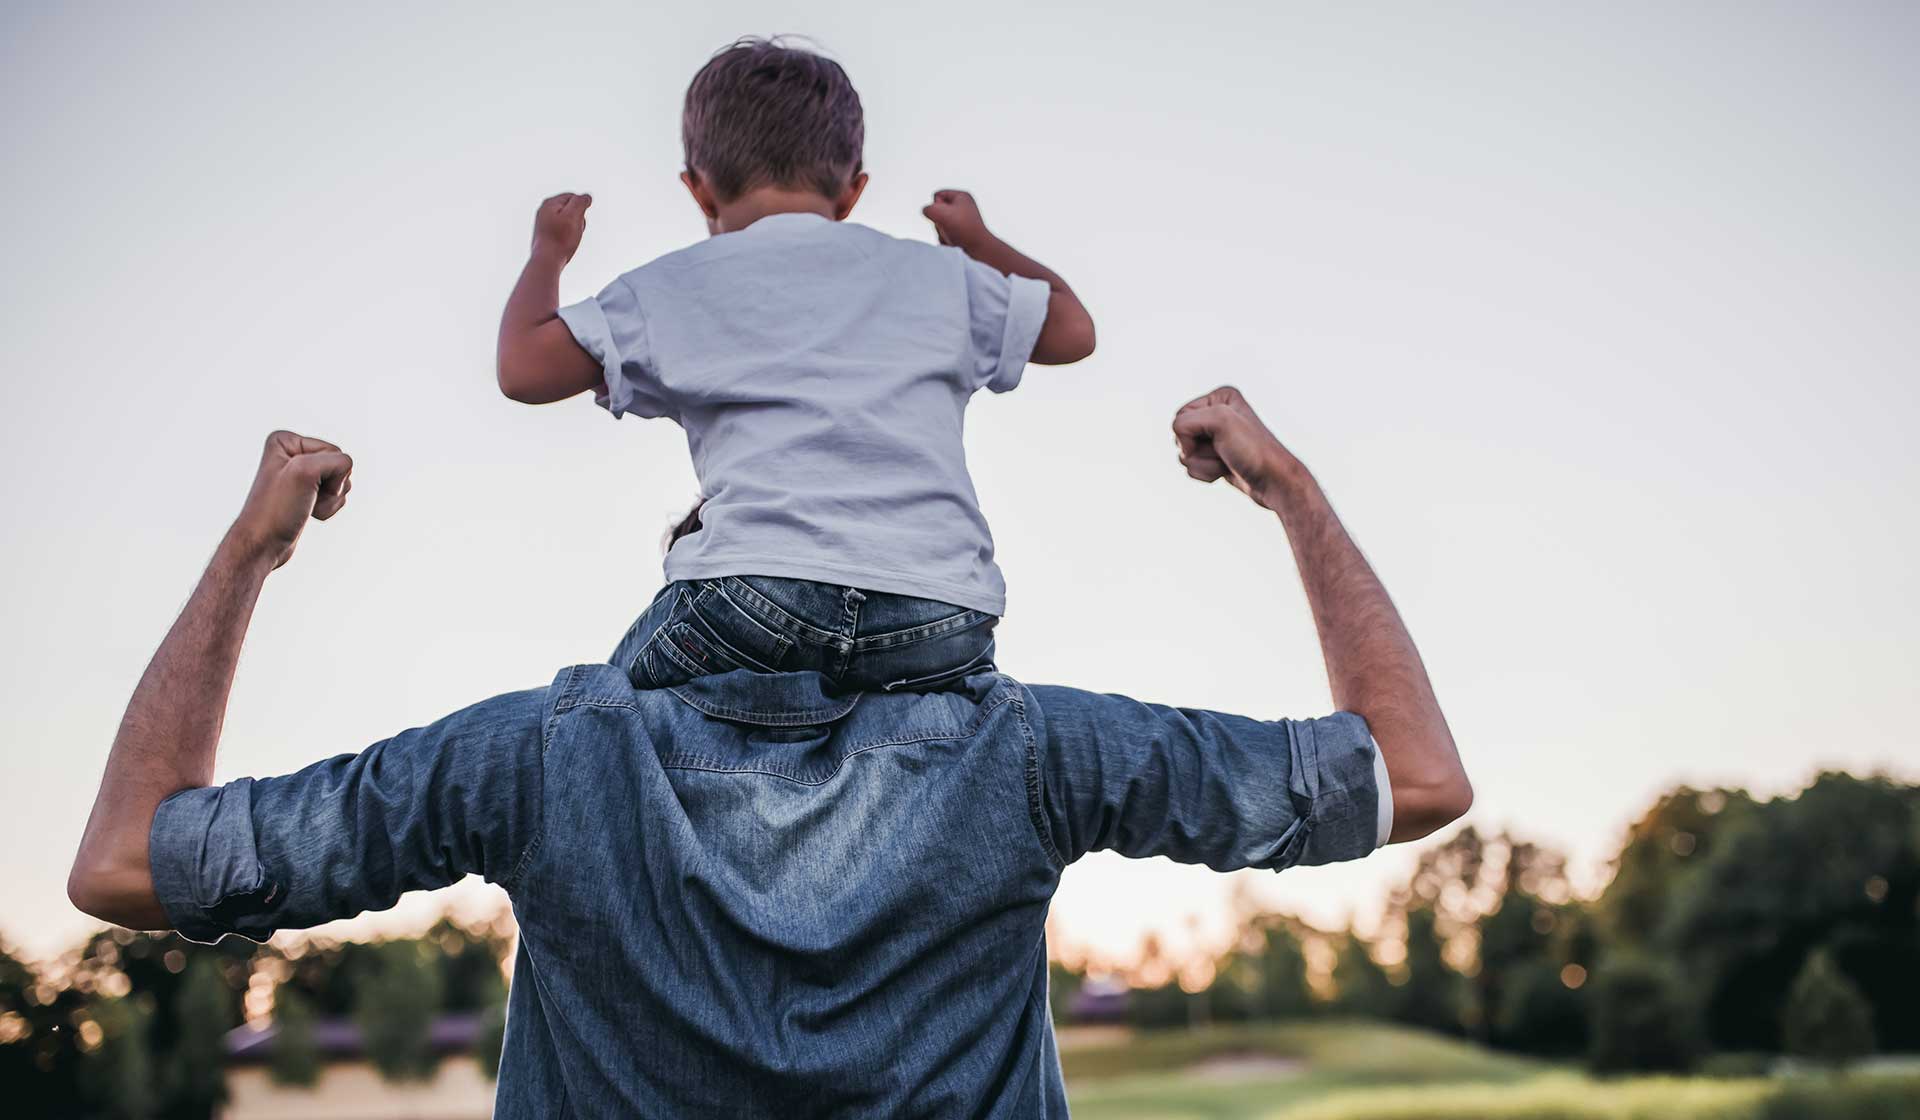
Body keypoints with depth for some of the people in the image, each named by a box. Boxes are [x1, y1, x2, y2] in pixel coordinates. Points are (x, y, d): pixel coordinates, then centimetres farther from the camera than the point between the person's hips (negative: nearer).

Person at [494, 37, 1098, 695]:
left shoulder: (675, 288, 15)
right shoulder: (936, 274, 22)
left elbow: (522, 370, 17)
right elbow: (1072, 330, 35)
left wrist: (548, 252, 37)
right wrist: (979, 244, 53)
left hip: (760, 590, -1)